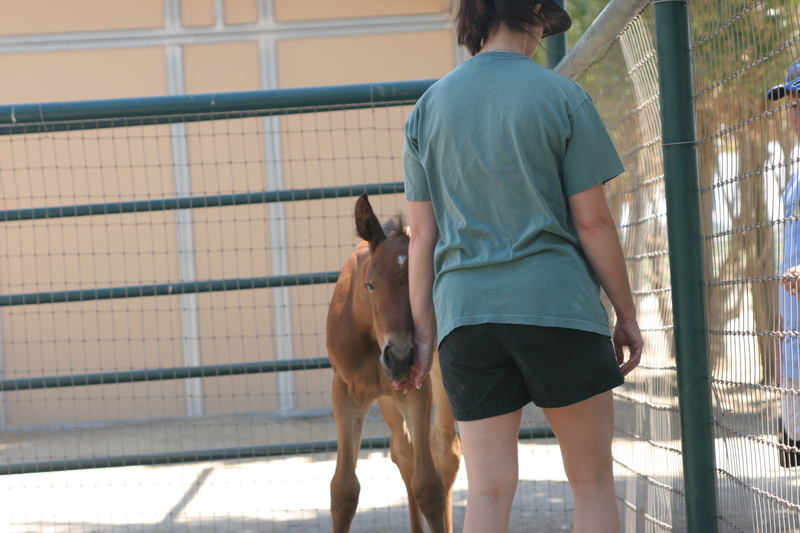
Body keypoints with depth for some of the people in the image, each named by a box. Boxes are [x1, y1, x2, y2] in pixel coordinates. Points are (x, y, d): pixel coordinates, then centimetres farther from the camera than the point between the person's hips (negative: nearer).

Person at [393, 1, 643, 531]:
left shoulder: (430, 106, 8)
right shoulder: (562, 96, -3)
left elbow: (422, 234, 7)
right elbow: (592, 220, -5)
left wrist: (424, 332, 11)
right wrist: (627, 314, 4)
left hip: (464, 309, 4)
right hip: (558, 304, -3)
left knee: (489, 490, 4)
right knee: (594, 482, 8)